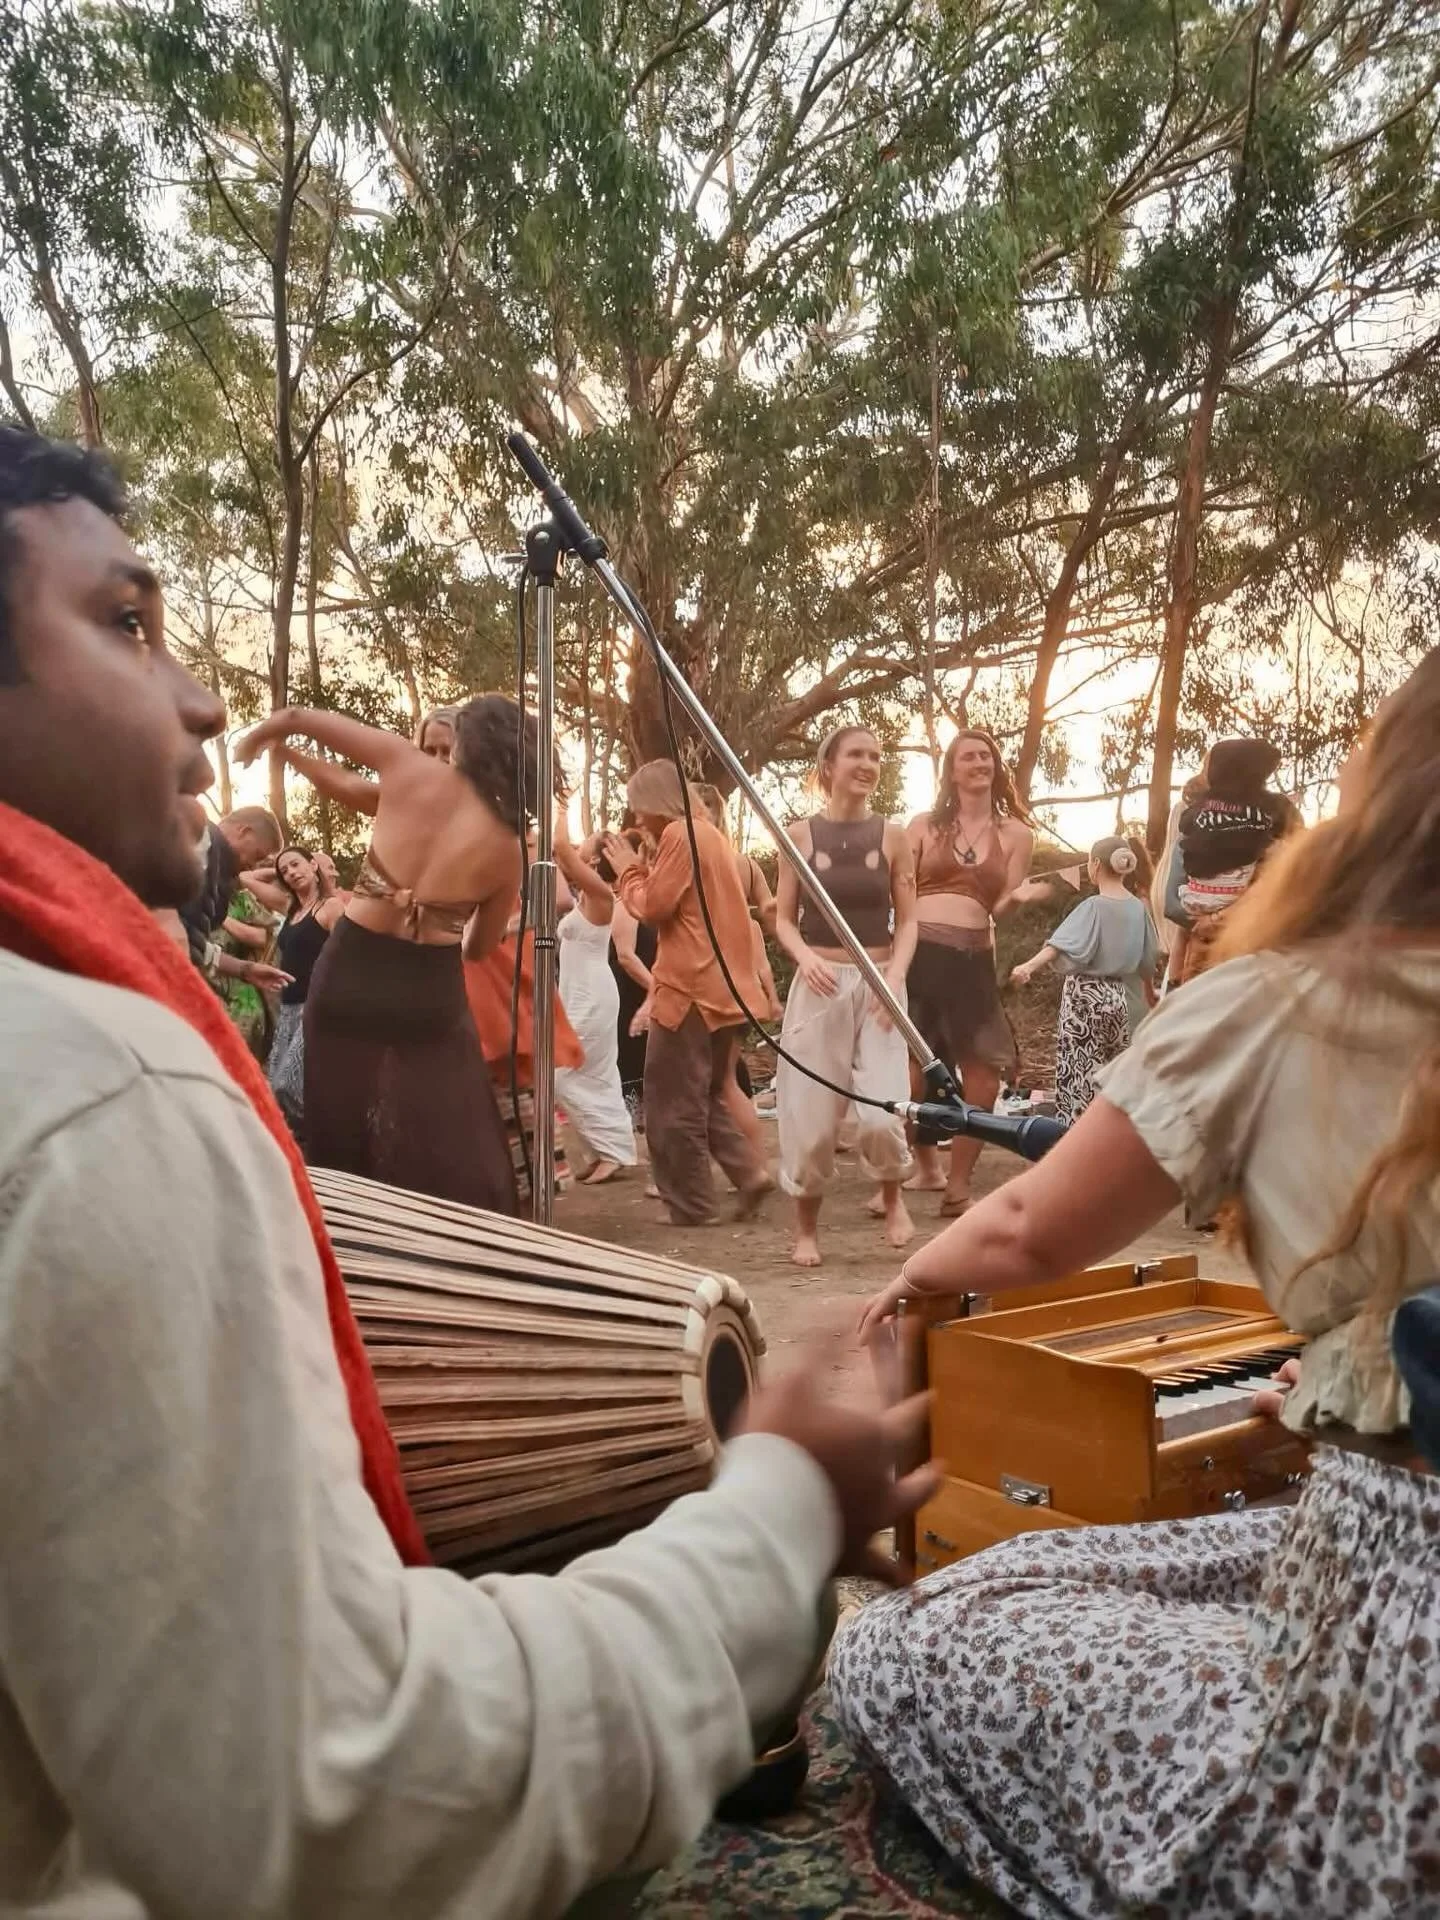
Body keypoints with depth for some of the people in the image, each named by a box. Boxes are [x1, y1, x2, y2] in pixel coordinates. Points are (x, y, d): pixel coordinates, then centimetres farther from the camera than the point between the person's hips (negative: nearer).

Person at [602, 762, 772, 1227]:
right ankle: (748, 1171, 5)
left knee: (674, 1105, -1)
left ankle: (691, 1206, 3)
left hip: (691, 989, -10)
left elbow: (654, 906, -14)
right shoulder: (708, 834, 19)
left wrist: (627, 868, 1)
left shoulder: (679, 834, -11)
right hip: (725, 988, 10)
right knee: (709, 1096, 18)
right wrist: (640, 867, 13)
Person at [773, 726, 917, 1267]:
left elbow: (907, 920, 4)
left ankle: (892, 1193, 20)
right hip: (819, 984, 0)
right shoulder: (800, 833, 2)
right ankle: (807, 1228, 20)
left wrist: (896, 974, -12)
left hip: (876, 983, 0)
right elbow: (784, 918, 4)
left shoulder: (892, 835, 3)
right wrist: (805, 956, -16)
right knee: (809, 1114, -1)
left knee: (881, 1112, -13)